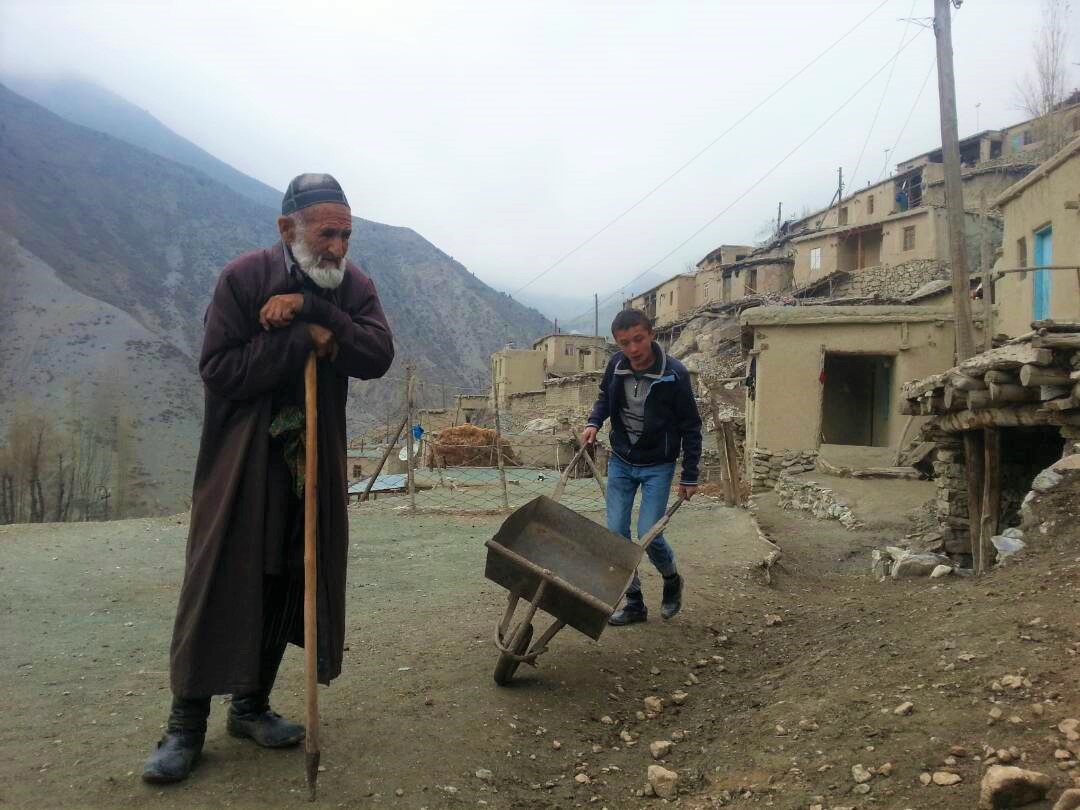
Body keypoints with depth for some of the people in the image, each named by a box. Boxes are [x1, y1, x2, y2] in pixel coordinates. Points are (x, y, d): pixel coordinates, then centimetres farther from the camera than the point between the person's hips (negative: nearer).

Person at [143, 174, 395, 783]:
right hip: (242, 459, -3)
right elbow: (218, 370, -16)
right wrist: (302, 339, -20)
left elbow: (379, 355, -14)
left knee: (288, 583, 7)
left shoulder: (354, 285, 2)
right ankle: (186, 722, 9)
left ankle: (251, 705, 22)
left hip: (315, 461, 4)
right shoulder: (244, 277, -8)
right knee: (219, 583, -3)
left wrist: (311, 309, -23)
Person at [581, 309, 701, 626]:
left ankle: (672, 580, 24)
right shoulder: (616, 365, -9)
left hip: (657, 466, -4)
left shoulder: (675, 374, -20)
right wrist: (594, 422, -4)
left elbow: (690, 428, -11)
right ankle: (634, 602, 16)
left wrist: (690, 476, -9)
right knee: (616, 534, 1)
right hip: (621, 462, 4)